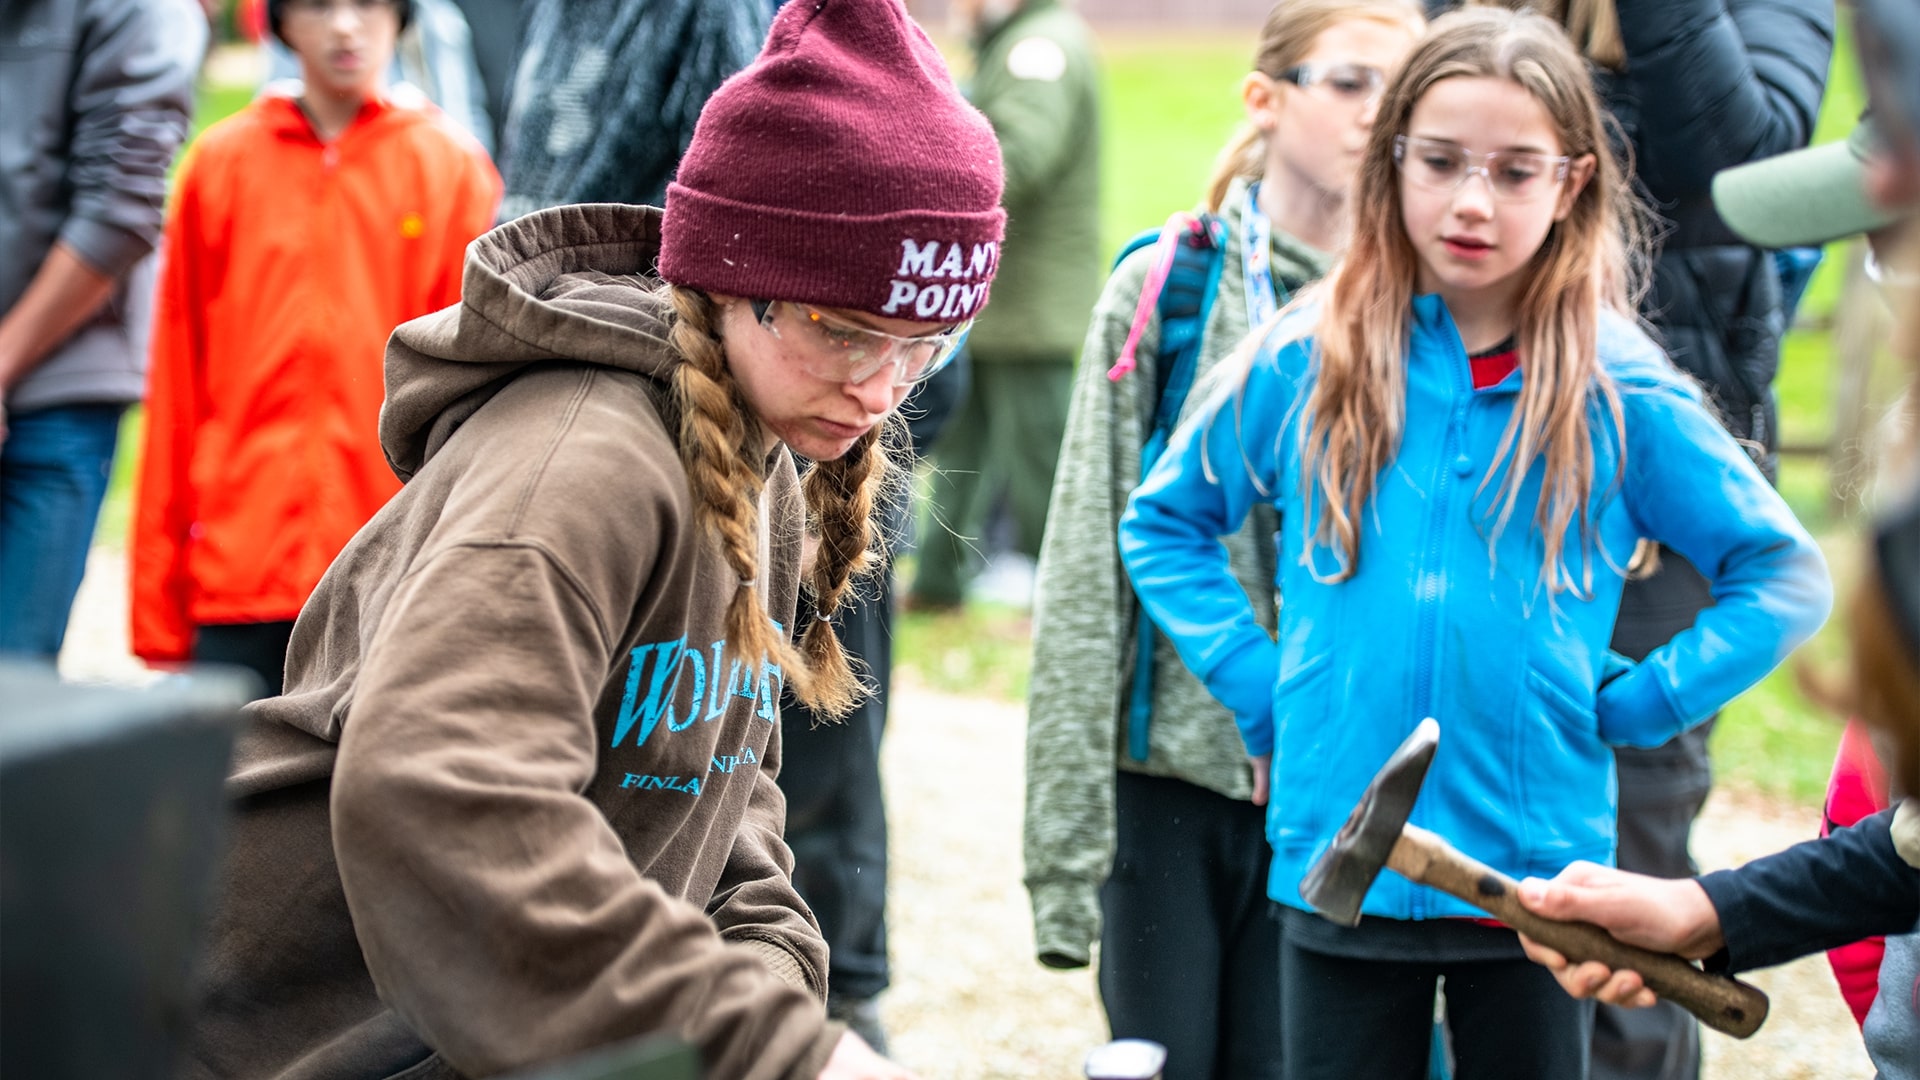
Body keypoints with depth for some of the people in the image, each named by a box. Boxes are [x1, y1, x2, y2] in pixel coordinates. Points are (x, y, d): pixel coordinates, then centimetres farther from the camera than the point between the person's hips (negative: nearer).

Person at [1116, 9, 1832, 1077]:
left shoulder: (1619, 391, -4)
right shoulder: (1308, 365, -1)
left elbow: (1787, 576, 2)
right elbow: (1162, 522, 12)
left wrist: (1625, 704, -5)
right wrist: (1257, 686, 1)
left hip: (1539, 867, 0)